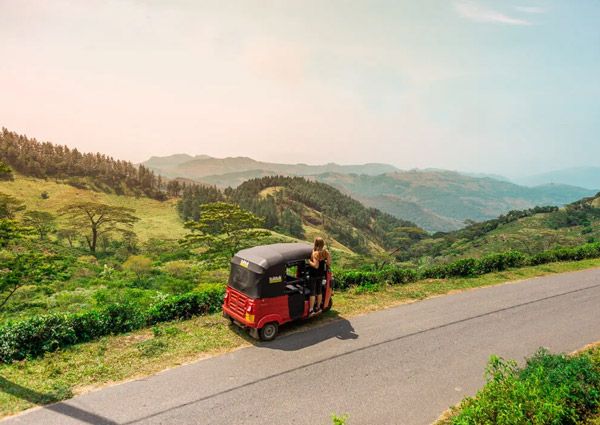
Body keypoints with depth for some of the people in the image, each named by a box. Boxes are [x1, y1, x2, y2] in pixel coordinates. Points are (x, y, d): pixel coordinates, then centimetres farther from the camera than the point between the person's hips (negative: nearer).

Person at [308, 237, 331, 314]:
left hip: (314, 275, -6)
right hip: (321, 275, 6)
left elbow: (316, 265, -27)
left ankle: (311, 310, 7)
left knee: (312, 292, 2)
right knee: (319, 291, 18)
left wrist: (308, 261, -15)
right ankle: (318, 307, 30)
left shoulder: (315, 253, -22)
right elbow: (329, 263, 0)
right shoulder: (326, 252, -4)